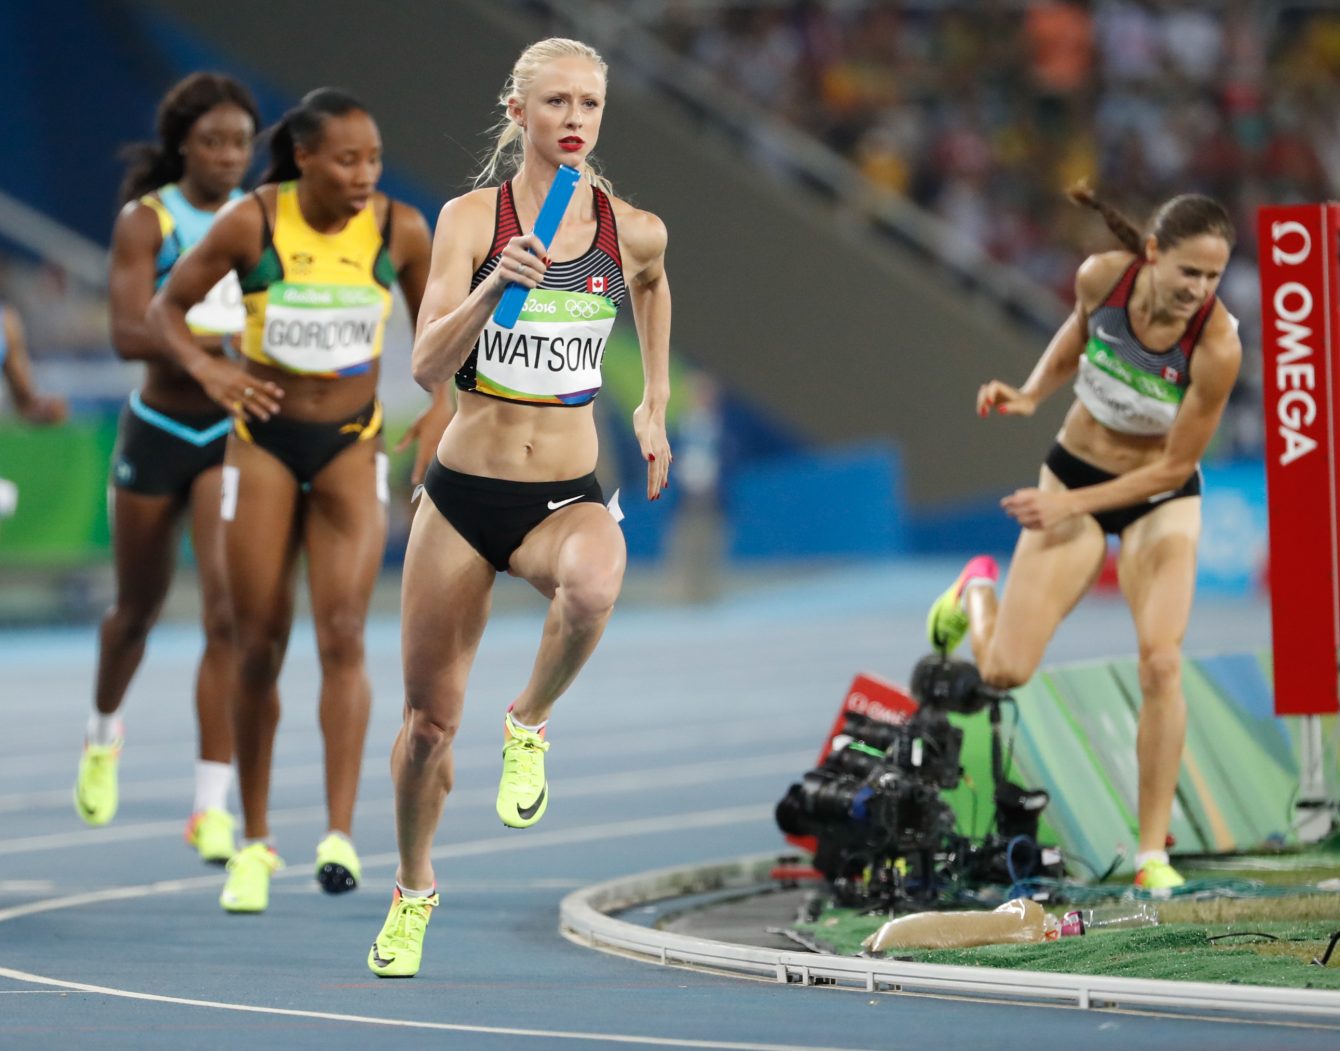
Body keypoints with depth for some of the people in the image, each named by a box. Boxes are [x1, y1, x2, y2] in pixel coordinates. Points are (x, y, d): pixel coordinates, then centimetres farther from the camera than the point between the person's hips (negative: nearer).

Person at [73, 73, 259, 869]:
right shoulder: (146, 220, -9)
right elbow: (128, 334, -22)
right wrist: (230, 340, -34)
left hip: (237, 434, 1)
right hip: (159, 434, -1)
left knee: (230, 613, -16)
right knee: (139, 609, 17)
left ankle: (213, 807, -15)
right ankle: (105, 732, 49)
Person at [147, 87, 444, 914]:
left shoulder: (400, 230, -7)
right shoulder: (252, 223, -12)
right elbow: (167, 307, -2)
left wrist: (441, 403, -7)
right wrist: (205, 368, -20)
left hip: (352, 448, 0)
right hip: (264, 442, 0)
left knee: (343, 636, -14)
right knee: (259, 649, 3)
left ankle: (340, 834, -19)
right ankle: (255, 841, 16)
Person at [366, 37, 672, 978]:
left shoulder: (635, 231, 0)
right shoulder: (472, 218, -7)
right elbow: (428, 365, -17)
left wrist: (655, 404, 23)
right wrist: (496, 283, -31)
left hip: (567, 498, 0)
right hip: (463, 494, 0)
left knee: (594, 585, -38)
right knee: (431, 721, 8)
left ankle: (530, 725, -8)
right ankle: (414, 886, 35)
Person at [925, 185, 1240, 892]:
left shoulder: (1218, 346, -29)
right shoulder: (1102, 277, -21)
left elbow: (1174, 467, -20)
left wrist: (1071, 506, -20)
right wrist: (1030, 395, -7)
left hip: (1159, 497, -2)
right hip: (1075, 469, 2)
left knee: (1161, 661, -20)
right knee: (1004, 672, -1)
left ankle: (1153, 852, -7)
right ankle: (978, 589, 37)